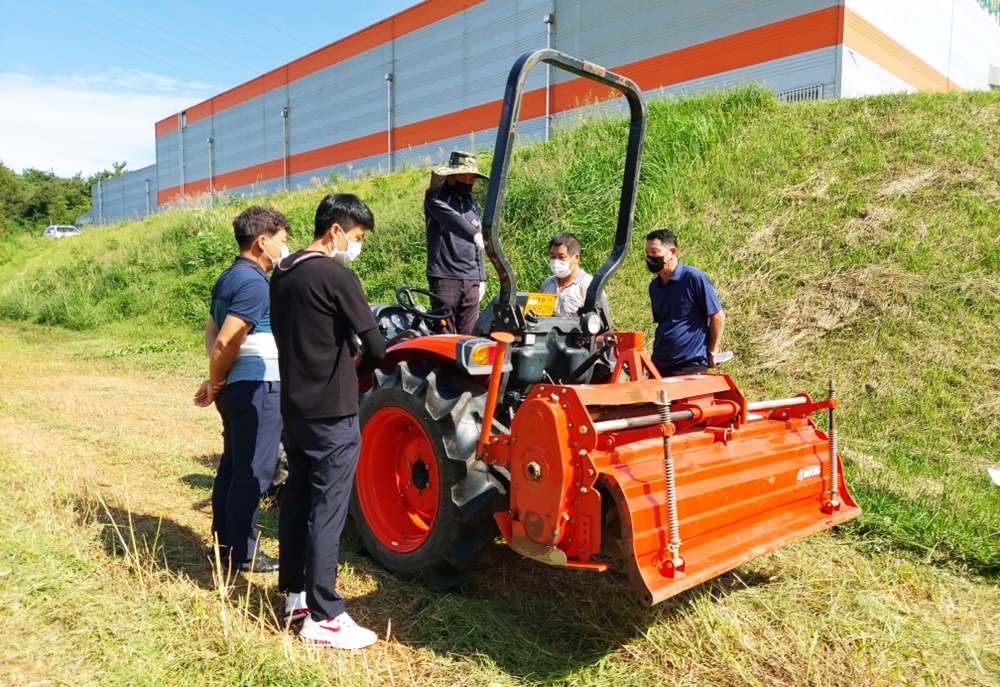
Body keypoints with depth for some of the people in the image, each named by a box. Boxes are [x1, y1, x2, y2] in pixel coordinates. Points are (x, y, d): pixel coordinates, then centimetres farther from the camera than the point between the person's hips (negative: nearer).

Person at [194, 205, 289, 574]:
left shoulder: (229, 278, 14)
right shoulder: (253, 283, -17)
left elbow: (211, 331, 17)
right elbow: (225, 342, -22)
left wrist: (216, 381, 7)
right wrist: (215, 382, -6)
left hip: (236, 387, 10)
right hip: (256, 388, -10)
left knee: (233, 466, 16)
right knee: (253, 472, -1)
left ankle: (226, 542, 26)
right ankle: (243, 553, 8)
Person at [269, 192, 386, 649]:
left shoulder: (281, 275, 9)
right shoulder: (336, 276, -16)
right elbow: (376, 349, -17)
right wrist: (358, 369, 4)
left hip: (295, 406, 9)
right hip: (332, 412, -8)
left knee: (296, 499, 16)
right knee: (326, 512, -3)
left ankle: (295, 592, 29)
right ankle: (322, 617, 6)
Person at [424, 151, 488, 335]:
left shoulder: (471, 204, 19)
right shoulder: (435, 197, 0)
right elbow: (451, 218, -23)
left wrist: (481, 278, 17)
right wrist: (474, 234, -39)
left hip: (471, 279, 6)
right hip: (444, 276, -6)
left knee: (470, 334, 3)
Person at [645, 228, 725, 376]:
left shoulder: (693, 278, -12)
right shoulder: (654, 286, 8)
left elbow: (717, 317, -8)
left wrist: (712, 352, -5)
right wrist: (657, 353, 14)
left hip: (690, 365, -7)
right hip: (659, 364, 7)